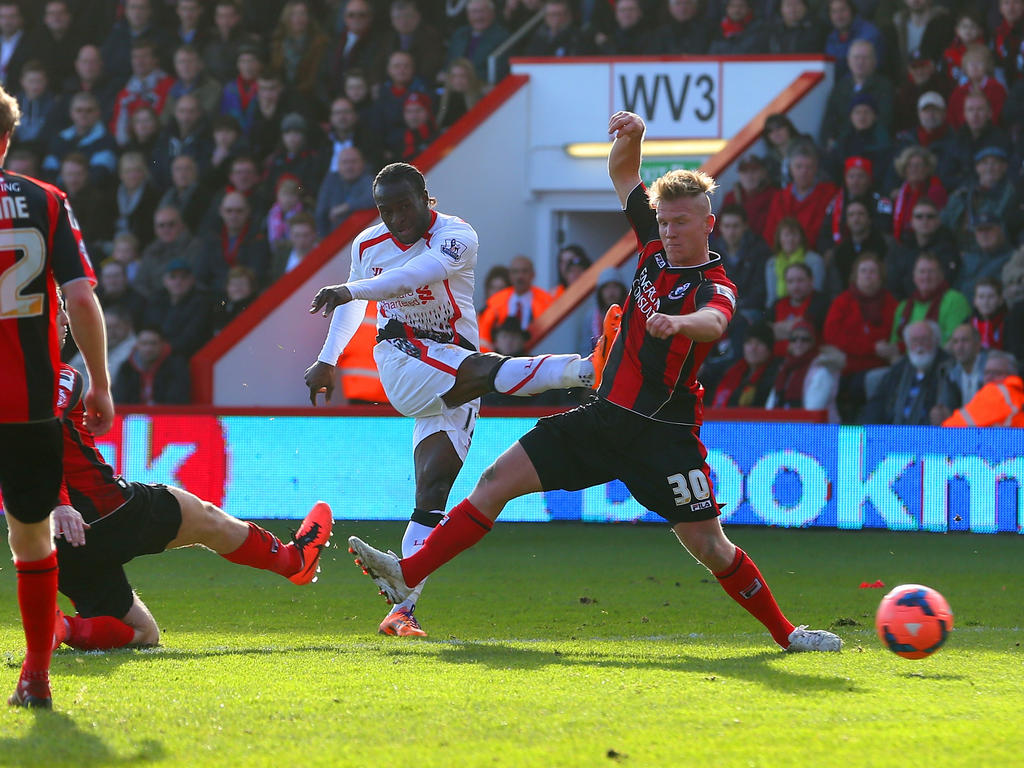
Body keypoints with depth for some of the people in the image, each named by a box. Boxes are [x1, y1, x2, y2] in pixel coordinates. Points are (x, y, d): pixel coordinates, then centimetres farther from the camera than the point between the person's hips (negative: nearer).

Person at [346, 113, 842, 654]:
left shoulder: (714, 286, -12)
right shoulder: (656, 249, 8)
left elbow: (714, 323, -37)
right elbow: (621, 174, 17)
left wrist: (679, 323, -59)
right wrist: (632, 136, -4)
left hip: (663, 433, -6)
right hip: (606, 414, 6)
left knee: (708, 547, -7)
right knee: (500, 477, -2)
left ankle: (785, 632, 10)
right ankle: (409, 574, -2)